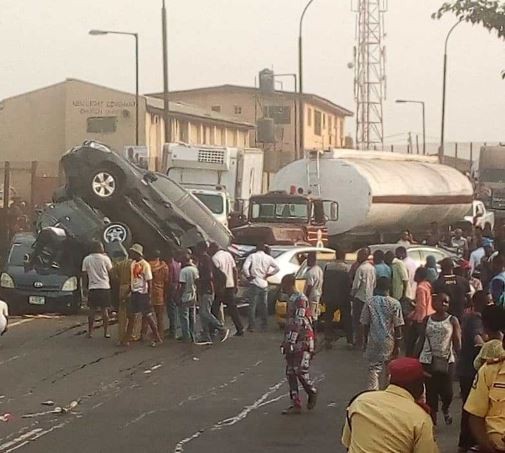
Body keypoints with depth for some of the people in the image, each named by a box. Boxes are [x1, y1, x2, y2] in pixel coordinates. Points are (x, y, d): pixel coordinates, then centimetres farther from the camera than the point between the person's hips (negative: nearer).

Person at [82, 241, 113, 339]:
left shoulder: (86, 259, 3)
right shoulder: (105, 258, -3)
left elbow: (84, 275, 5)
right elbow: (111, 272, 1)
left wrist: (84, 287, 10)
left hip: (92, 288, 2)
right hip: (105, 287, -2)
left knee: (92, 310, 7)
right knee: (105, 310, 3)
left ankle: (90, 332, 7)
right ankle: (106, 332, 4)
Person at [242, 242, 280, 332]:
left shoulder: (252, 256, -6)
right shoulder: (268, 258, 3)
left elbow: (245, 267, -18)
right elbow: (277, 268, -1)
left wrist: (248, 276, -5)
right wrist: (269, 274, 5)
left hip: (254, 283, -3)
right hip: (264, 284, 3)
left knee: (252, 305, -1)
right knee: (264, 305, 13)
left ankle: (252, 325, -6)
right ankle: (264, 325, 17)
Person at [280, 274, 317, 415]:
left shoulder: (300, 299, -15)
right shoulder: (291, 299, 15)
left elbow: (298, 323, -21)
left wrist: (290, 342, -22)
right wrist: (286, 342, 21)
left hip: (303, 341, -9)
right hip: (292, 342, 9)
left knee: (300, 372, -10)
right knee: (290, 373, 6)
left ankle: (312, 393, 15)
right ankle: (296, 404, 9)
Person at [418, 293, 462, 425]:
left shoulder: (452, 320, 1)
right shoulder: (427, 320, 6)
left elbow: (457, 343, 0)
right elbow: (421, 340, 11)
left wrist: (459, 357, -10)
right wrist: (415, 358, 8)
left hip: (447, 360, -2)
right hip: (428, 360, 2)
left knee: (447, 392, -3)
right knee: (430, 391, 3)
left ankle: (445, 409, 31)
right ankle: (433, 419, 16)